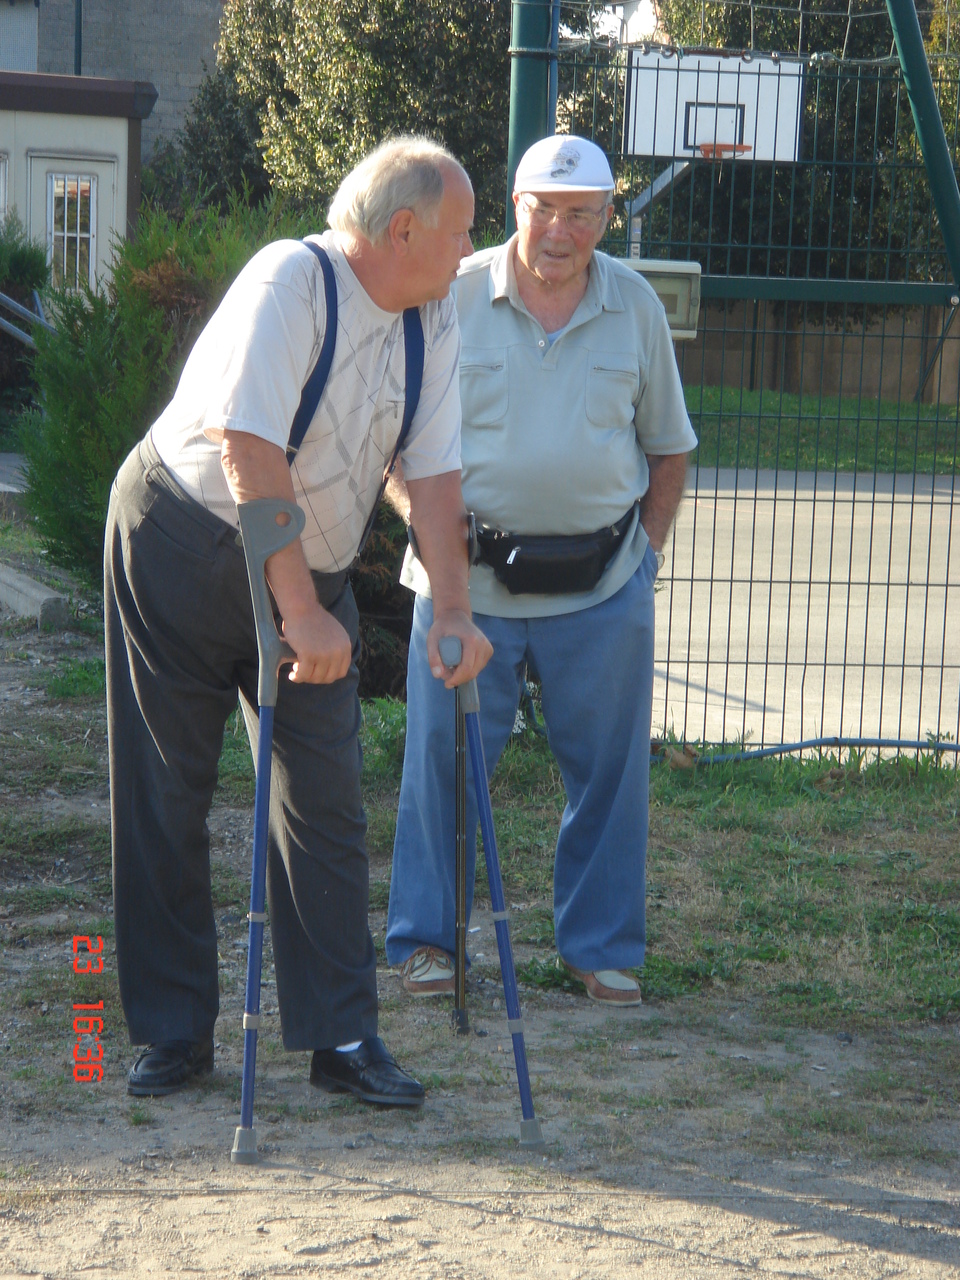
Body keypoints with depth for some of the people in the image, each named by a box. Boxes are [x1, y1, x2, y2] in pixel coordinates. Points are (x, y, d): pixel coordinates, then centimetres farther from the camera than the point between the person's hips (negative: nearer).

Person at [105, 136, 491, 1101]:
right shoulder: (289, 281, -21)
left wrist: (452, 610, -11)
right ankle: (174, 1032, 12)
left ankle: (340, 1035, 3)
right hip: (184, 541, -5)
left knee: (326, 797, -2)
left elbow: (433, 472, 0)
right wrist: (301, 612, -31)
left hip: (310, 569, 6)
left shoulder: (434, 321, 0)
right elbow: (251, 454, -28)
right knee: (166, 796, 1)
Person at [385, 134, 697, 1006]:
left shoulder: (635, 306, 5)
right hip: (469, 575, -2)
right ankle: (426, 938, 16)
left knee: (609, 770, 7)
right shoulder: (455, 297, -2)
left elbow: (670, 445, 14)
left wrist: (645, 547, 7)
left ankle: (603, 947, 20)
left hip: (602, 585, 2)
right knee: (442, 761, 1)